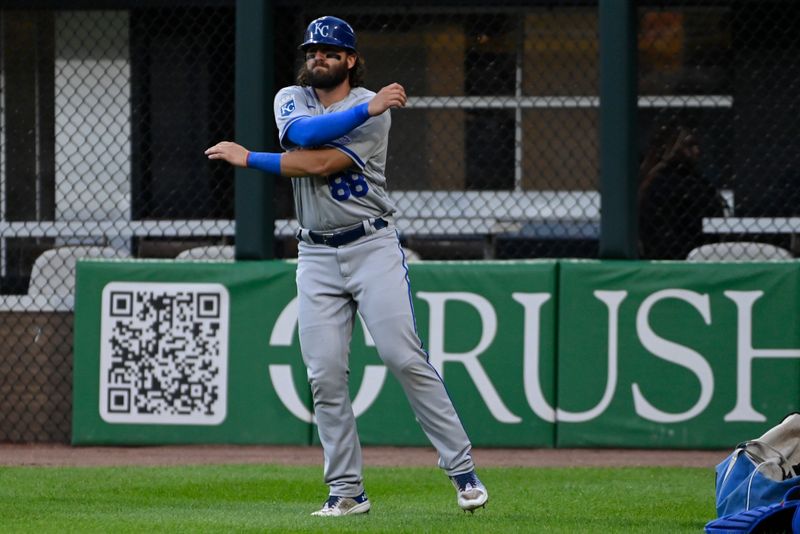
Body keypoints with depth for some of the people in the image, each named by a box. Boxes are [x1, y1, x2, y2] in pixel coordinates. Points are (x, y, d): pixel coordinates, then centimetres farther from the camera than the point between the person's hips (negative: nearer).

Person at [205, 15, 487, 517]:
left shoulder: (373, 109, -6)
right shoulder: (292, 99, 9)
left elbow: (320, 164, -17)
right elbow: (302, 133, -15)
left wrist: (247, 158, -11)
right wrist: (366, 109, -22)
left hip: (373, 247, -4)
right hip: (317, 256, 4)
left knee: (405, 357, -12)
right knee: (325, 375, -2)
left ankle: (462, 469, -7)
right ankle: (346, 490, 4)